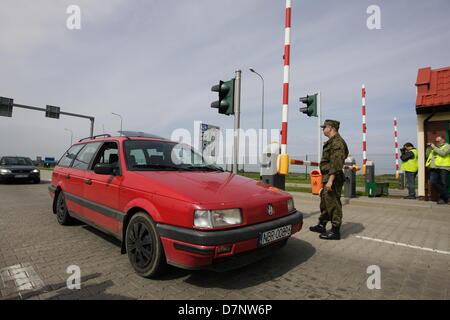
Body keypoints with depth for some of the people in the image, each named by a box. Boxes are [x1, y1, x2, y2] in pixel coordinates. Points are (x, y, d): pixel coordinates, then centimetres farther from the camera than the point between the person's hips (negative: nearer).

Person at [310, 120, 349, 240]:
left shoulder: (337, 142, -15)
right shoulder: (331, 142, 17)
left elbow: (336, 163, -24)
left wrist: (330, 180, -28)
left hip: (333, 179, -11)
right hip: (327, 178, 11)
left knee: (333, 204, -3)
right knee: (324, 202, 18)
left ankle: (335, 231, 7)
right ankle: (321, 225, 32)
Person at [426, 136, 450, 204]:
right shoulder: (434, 147, 23)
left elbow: (443, 153, -14)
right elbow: (427, 155, 20)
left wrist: (434, 147, -9)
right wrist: (428, 148, 10)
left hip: (443, 168, -5)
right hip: (434, 168, 5)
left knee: (443, 184, -1)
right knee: (433, 182, -3)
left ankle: (444, 199, 11)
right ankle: (444, 195, 15)